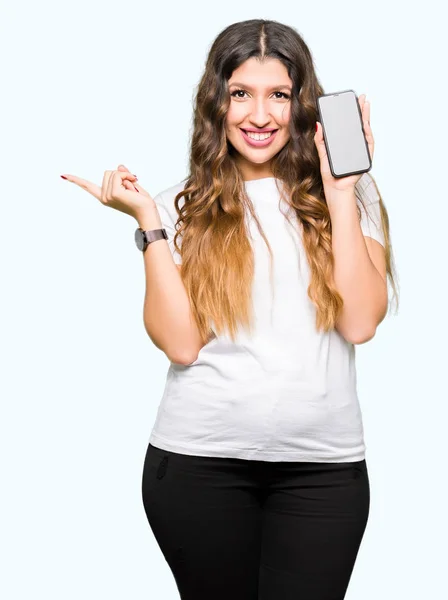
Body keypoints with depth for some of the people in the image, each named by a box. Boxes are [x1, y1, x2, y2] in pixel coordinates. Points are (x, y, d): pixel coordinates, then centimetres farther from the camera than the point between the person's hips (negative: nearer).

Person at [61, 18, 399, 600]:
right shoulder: (183, 206, 2)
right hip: (199, 461, 0)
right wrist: (148, 221, -10)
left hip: (323, 464, 0)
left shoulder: (348, 192, 3)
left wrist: (340, 197, -9)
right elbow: (181, 343, -8)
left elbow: (360, 322, -8)